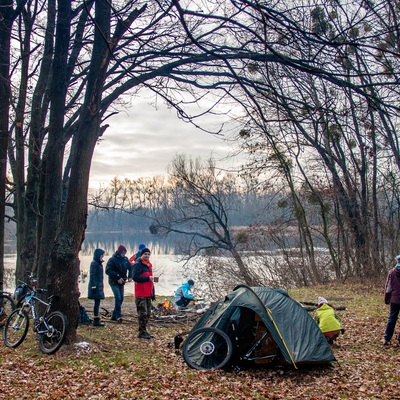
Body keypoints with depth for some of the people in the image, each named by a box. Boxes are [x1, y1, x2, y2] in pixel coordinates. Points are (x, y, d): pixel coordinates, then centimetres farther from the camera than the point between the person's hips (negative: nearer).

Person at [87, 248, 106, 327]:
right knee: (97, 303, -7)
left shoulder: (99, 263, 16)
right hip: (96, 286, -9)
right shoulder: (94, 263, -13)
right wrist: (94, 286, -20)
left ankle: (97, 320, 15)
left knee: (97, 303, 11)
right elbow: (92, 276, -16)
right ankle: (96, 320, -4)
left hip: (99, 286, 9)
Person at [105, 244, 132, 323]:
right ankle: (119, 316, -13)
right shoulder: (112, 260, -13)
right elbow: (108, 271, -18)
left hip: (121, 282, 6)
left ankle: (114, 316, 18)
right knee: (118, 298, -15)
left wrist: (130, 276, -5)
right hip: (114, 282, -6)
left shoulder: (125, 259, 5)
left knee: (121, 298, 7)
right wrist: (118, 278, -23)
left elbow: (130, 268, 14)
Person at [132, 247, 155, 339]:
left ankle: (144, 331, 22)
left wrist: (153, 293, 20)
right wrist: (148, 278, -20)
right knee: (142, 313, -7)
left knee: (148, 313, 12)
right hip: (140, 294, -8)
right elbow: (135, 277, -21)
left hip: (148, 294, 9)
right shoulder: (138, 264, -9)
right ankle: (142, 332, 0)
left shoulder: (149, 265, 17)